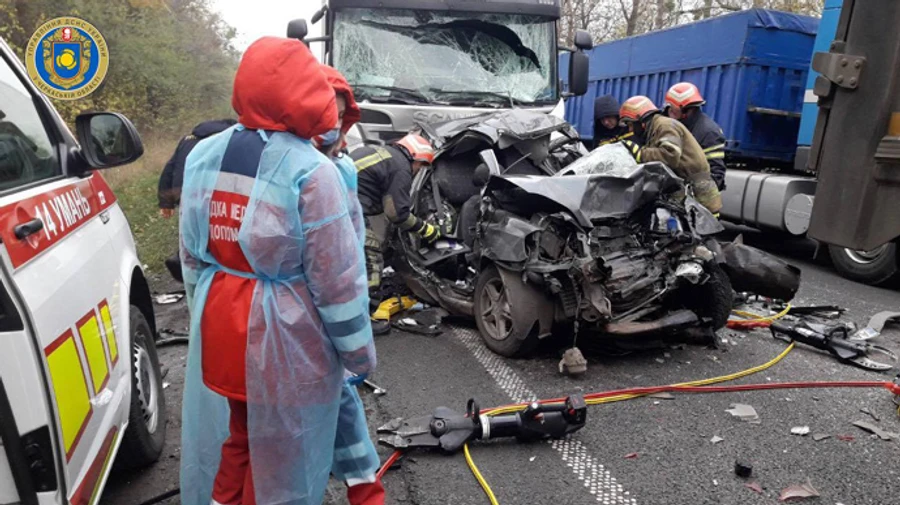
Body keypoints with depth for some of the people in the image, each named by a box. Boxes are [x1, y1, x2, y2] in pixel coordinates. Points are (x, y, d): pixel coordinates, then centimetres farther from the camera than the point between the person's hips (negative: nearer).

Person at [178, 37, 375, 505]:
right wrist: (358, 349, -4)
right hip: (285, 334, -6)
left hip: (218, 324, 6)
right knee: (281, 453, 14)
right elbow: (336, 277, -16)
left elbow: (191, 255, 10)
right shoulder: (311, 170, -19)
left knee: (224, 439, 24)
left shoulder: (202, 156, 2)